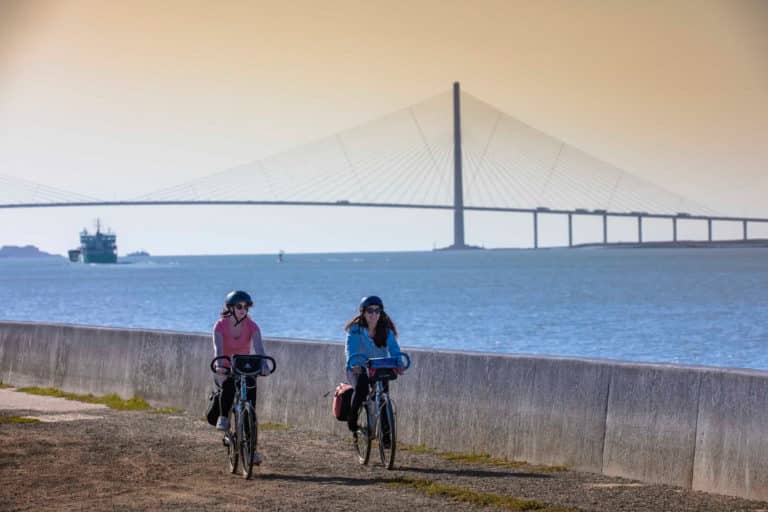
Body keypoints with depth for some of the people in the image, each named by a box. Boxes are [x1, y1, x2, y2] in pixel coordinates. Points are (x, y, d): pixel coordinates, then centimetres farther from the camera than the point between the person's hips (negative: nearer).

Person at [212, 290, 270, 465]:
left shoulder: (251, 326, -9)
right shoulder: (220, 325, -13)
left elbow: (258, 348, -24)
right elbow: (218, 348, -28)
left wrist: (264, 365, -42)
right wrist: (219, 365, -47)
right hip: (225, 370, -2)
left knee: (250, 402, -11)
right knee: (228, 384, -37)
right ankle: (223, 418, -15)